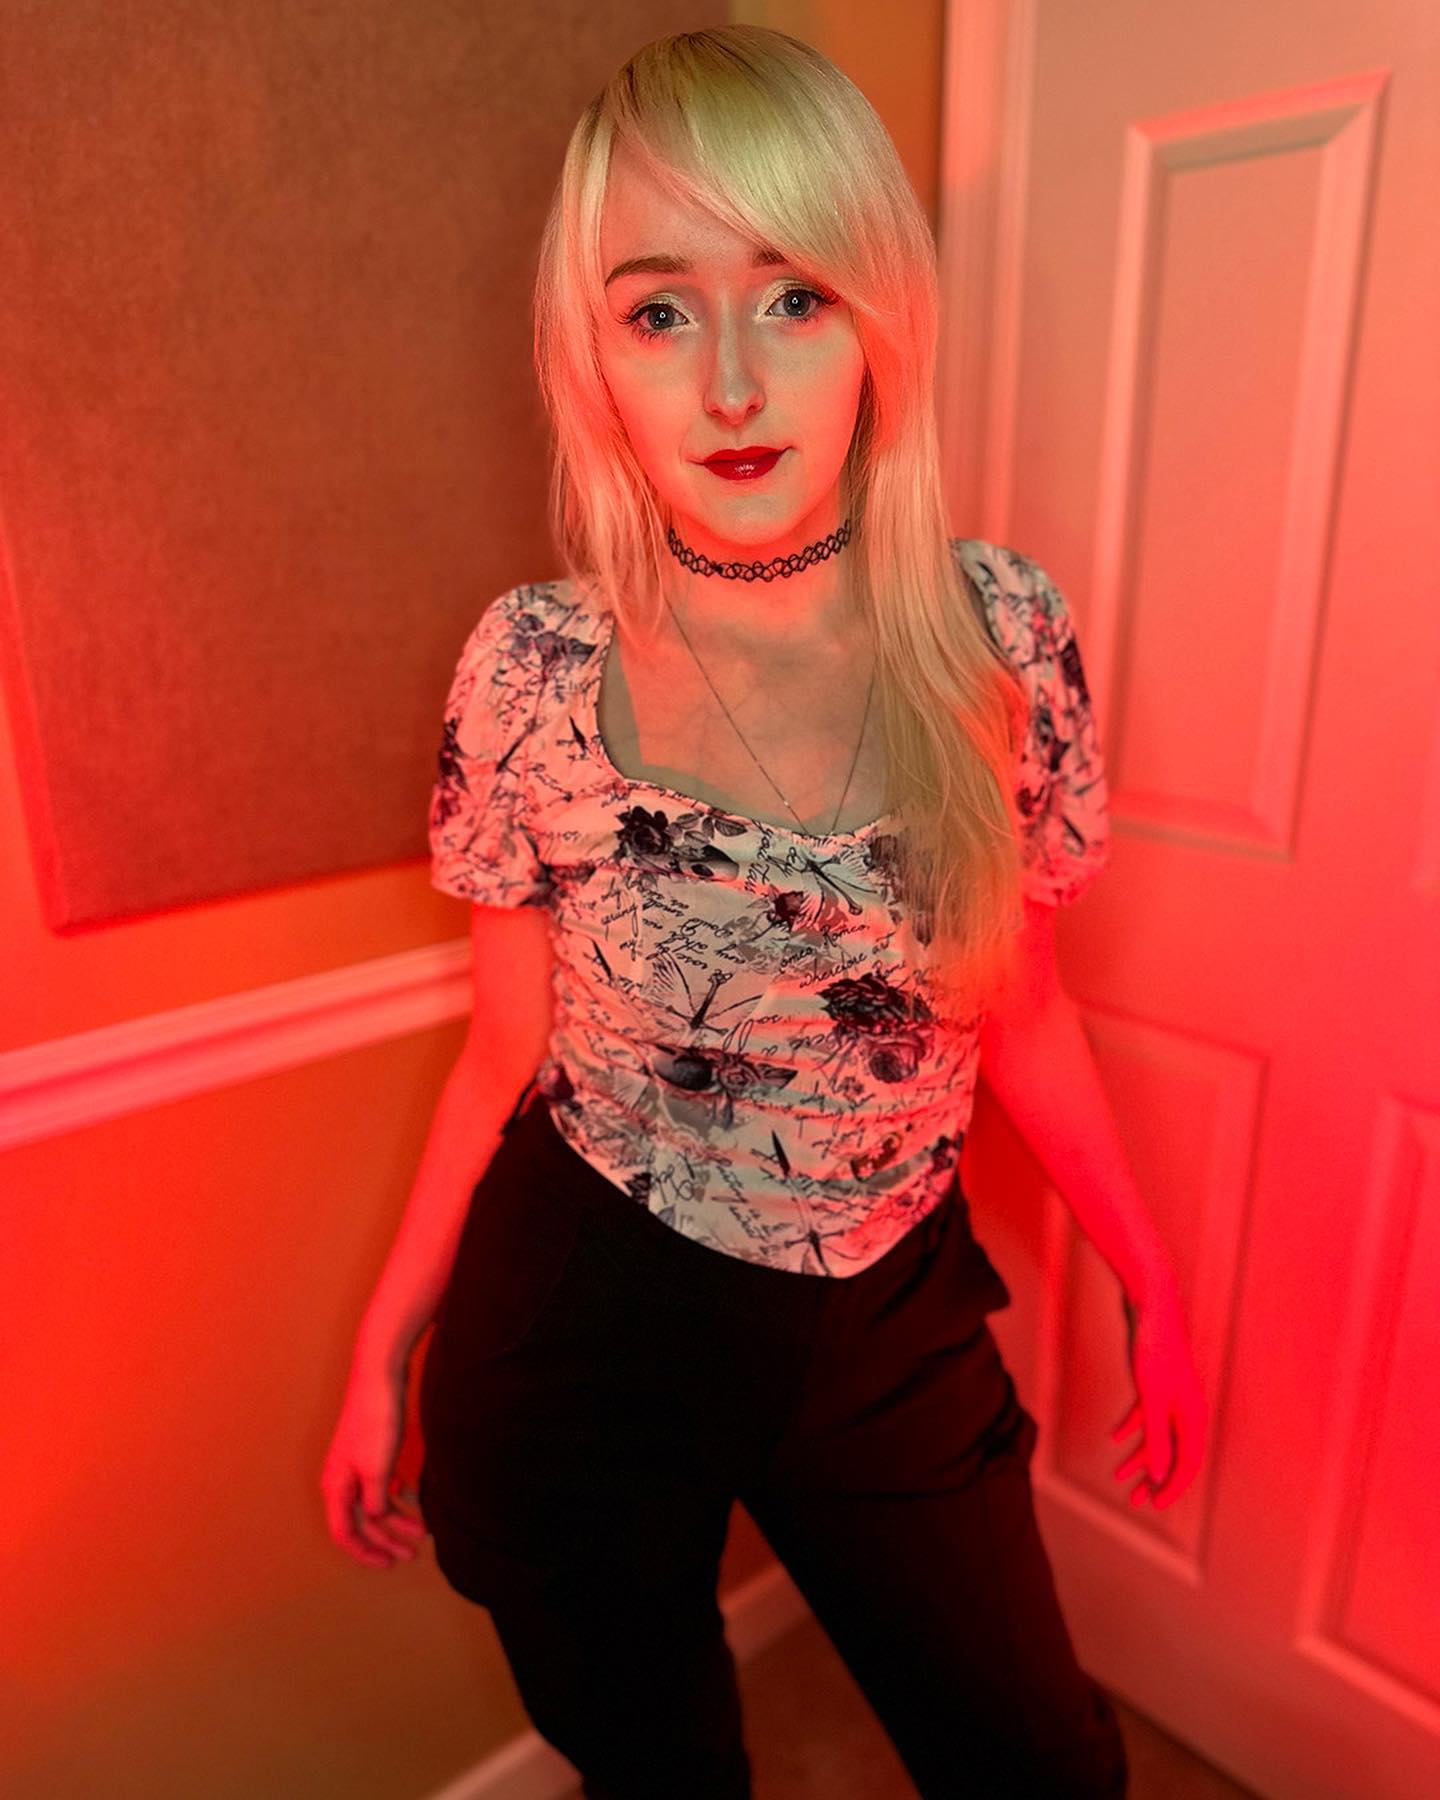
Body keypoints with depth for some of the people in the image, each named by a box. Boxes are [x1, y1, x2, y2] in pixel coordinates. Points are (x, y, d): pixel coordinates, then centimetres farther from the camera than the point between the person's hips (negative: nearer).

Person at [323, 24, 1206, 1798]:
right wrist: (384, 1345, 3)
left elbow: (1014, 1005, 0)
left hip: (894, 1325, 2)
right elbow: (507, 1052, -4)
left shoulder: (1005, 633, -12)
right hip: (581, 1330, 0)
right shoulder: (530, 669, -15)